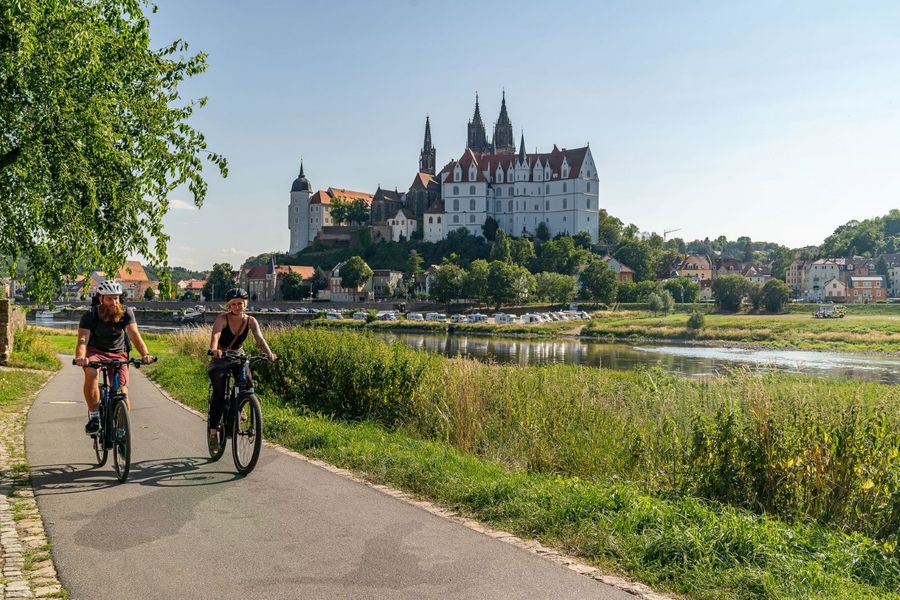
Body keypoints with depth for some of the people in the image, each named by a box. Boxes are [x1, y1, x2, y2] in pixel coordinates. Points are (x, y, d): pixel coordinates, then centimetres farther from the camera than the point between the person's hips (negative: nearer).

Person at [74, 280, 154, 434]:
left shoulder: (126, 313, -14)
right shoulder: (90, 316, -17)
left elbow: (134, 334, -27)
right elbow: (83, 340, -29)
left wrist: (145, 354, -45)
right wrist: (80, 357, -51)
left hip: (118, 354, 1)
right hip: (95, 351, -1)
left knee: (123, 395, -14)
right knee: (91, 372, -36)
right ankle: (94, 417, -22)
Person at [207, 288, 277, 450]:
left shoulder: (250, 321, -10)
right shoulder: (223, 318, -17)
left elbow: (259, 338, -24)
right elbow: (215, 334, -35)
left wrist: (268, 352, -44)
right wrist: (214, 349, -57)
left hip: (238, 357, 2)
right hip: (220, 358, -2)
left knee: (247, 382, -23)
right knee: (218, 393, -17)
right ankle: (213, 431, -8)